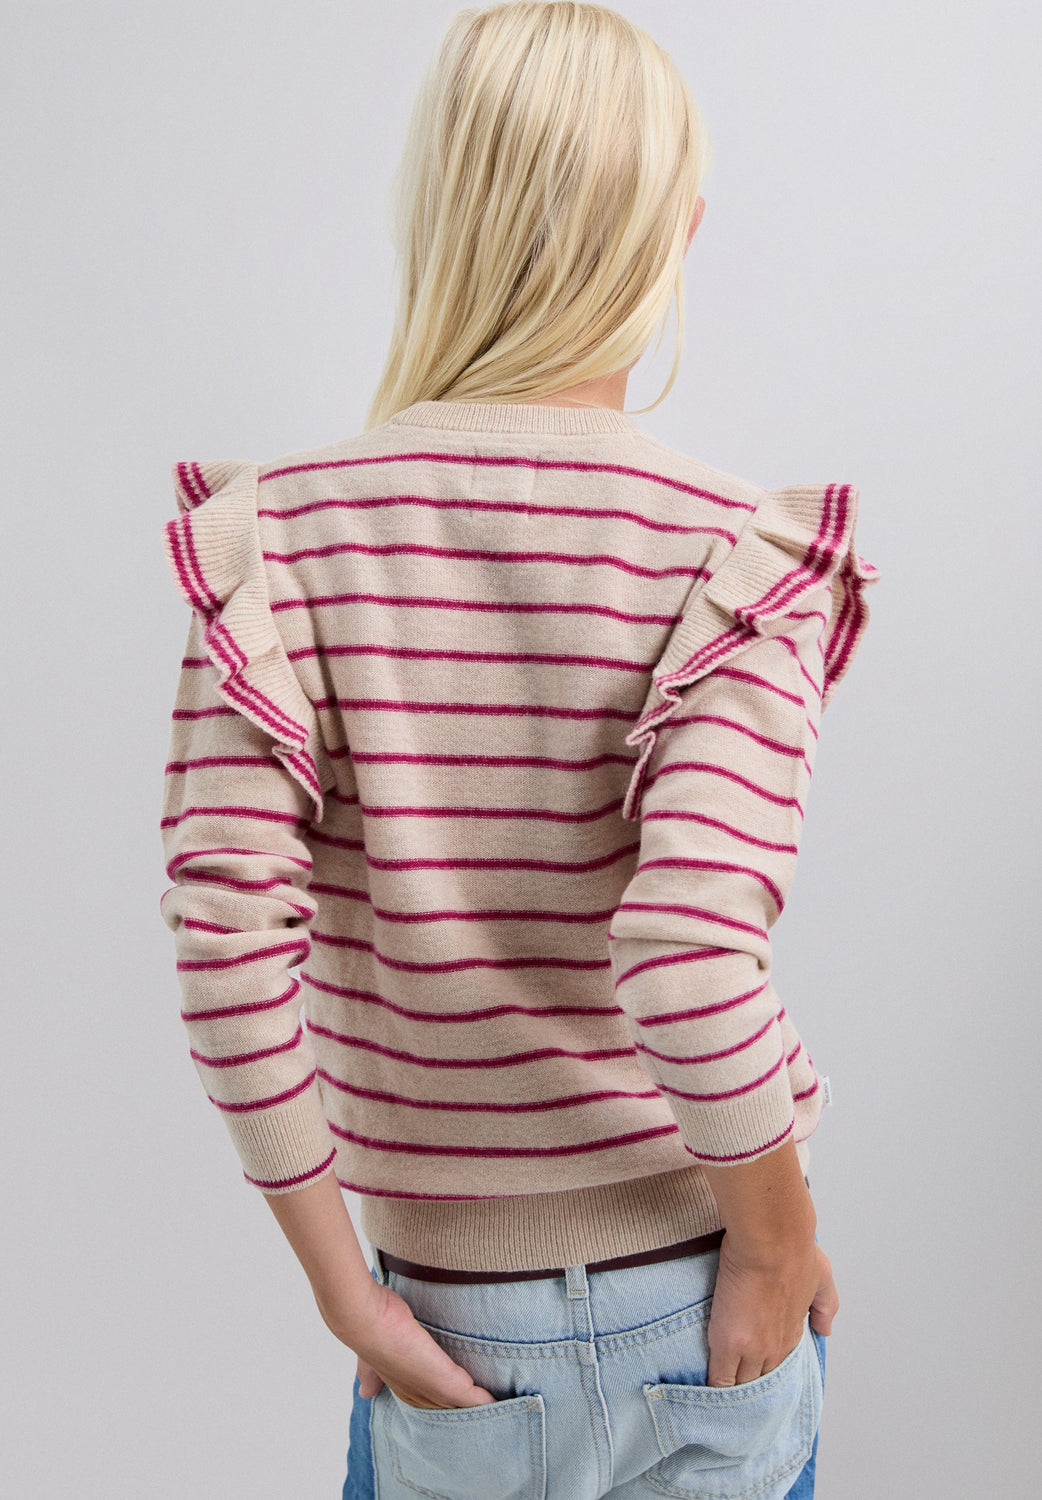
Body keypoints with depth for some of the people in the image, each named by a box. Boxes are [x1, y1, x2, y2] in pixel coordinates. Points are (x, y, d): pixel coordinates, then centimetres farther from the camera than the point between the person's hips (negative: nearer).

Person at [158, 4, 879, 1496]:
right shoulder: (733, 555, -15)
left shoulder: (282, 535, -10)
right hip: (702, 1327, 0)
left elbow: (227, 937, -17)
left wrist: (346, 1291, -7)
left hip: (457, 1333, 1)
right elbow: (691, 957, -26)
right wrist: (779, 1245, -9)